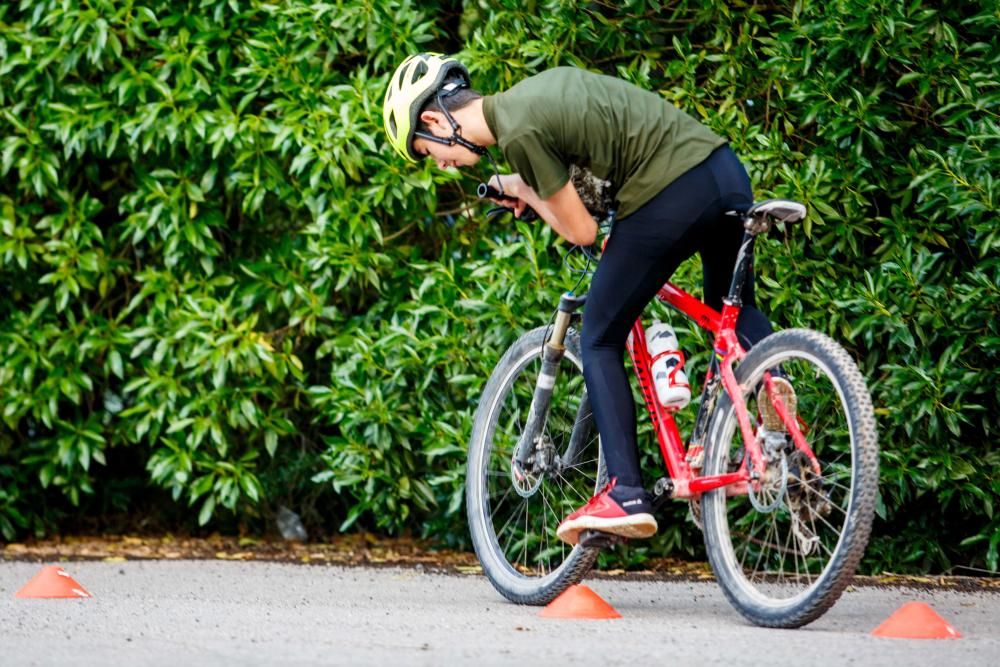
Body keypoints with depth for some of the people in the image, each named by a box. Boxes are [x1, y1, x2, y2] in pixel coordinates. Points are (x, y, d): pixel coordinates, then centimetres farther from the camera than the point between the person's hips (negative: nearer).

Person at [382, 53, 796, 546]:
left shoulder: (519, 132, -7)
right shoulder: (542, 85, 20)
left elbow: (581, 232, -3)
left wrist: (523, 191, 16)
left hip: (671, 196, -9)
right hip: (726, 168, 9)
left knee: (600, 342, 6)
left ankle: (627, 495, 0)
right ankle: (770, 377, 1)